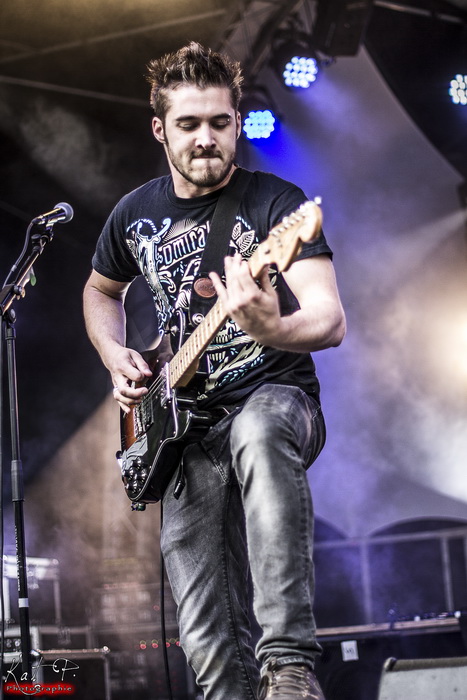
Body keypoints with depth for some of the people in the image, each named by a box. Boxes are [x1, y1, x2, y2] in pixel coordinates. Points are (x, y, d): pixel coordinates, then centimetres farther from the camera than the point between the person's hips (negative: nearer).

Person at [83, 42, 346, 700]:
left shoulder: (277, 202, -8)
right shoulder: (134, 217, 7)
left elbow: (330, 320, -19)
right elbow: (100, 292, 28)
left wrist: (271, 328, -41)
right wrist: (118, 360, 8)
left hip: (275, 395, -4)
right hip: (186, 424, 4)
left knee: (260, 430, -43)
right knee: (209, 640, -7)